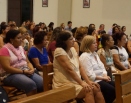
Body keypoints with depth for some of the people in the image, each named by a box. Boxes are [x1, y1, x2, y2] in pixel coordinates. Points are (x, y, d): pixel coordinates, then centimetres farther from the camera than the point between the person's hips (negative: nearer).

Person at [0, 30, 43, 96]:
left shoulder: (20, 48, 14)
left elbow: (27, 62, 18)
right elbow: (7, 68, -18)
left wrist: (32, 69, -5)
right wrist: (24, 71, -19)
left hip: (26, 72, 7)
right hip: (11, 75, -7)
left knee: (42, 82, -18)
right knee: (31, 84, -33)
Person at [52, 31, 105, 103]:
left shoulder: (72, 49, 10)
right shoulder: (59, 51, -14)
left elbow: (80, 67, 7)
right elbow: (69, 69, -20)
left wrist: (88, 82, -3)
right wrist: (82, 83, -23)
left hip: (76, 82, 8)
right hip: (64, 85, -8)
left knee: (96, 89, -12)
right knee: (88, 91, -25)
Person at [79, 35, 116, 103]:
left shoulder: (95, 54, 17)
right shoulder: (84, 57, -14)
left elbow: (102, 67, 17)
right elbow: (90, 75, -20)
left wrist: (105, 75, -4)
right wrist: (102, 78, -15)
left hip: (102, 79, 9)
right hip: (94, 81, -9)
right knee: (112, 90, -22)